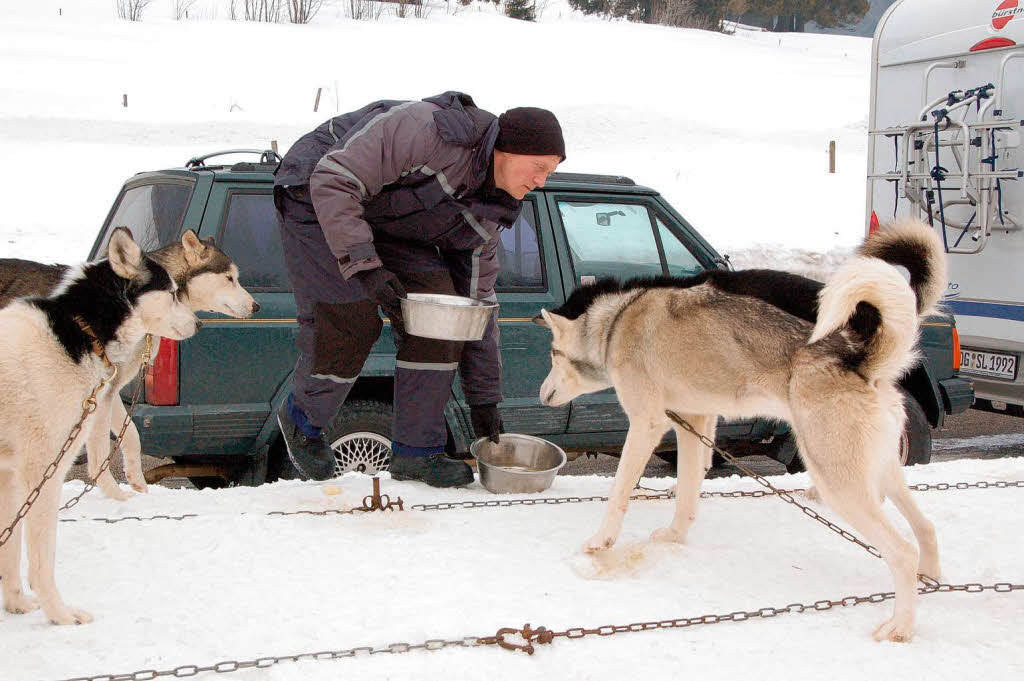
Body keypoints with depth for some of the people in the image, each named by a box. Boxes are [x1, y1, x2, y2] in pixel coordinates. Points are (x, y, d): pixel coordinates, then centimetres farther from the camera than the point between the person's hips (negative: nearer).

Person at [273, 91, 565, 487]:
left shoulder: (486, 213, -5)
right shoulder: (433, 130, -30)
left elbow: (476, 299, 3)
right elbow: (334, 180, -32)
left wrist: (484, 398, 2)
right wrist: (364, 265, -39)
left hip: (387, 224, 7)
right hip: (318, 203, -7)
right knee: (350, 323, -18)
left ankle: (416, 451, -1)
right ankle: (302, 422, 11)